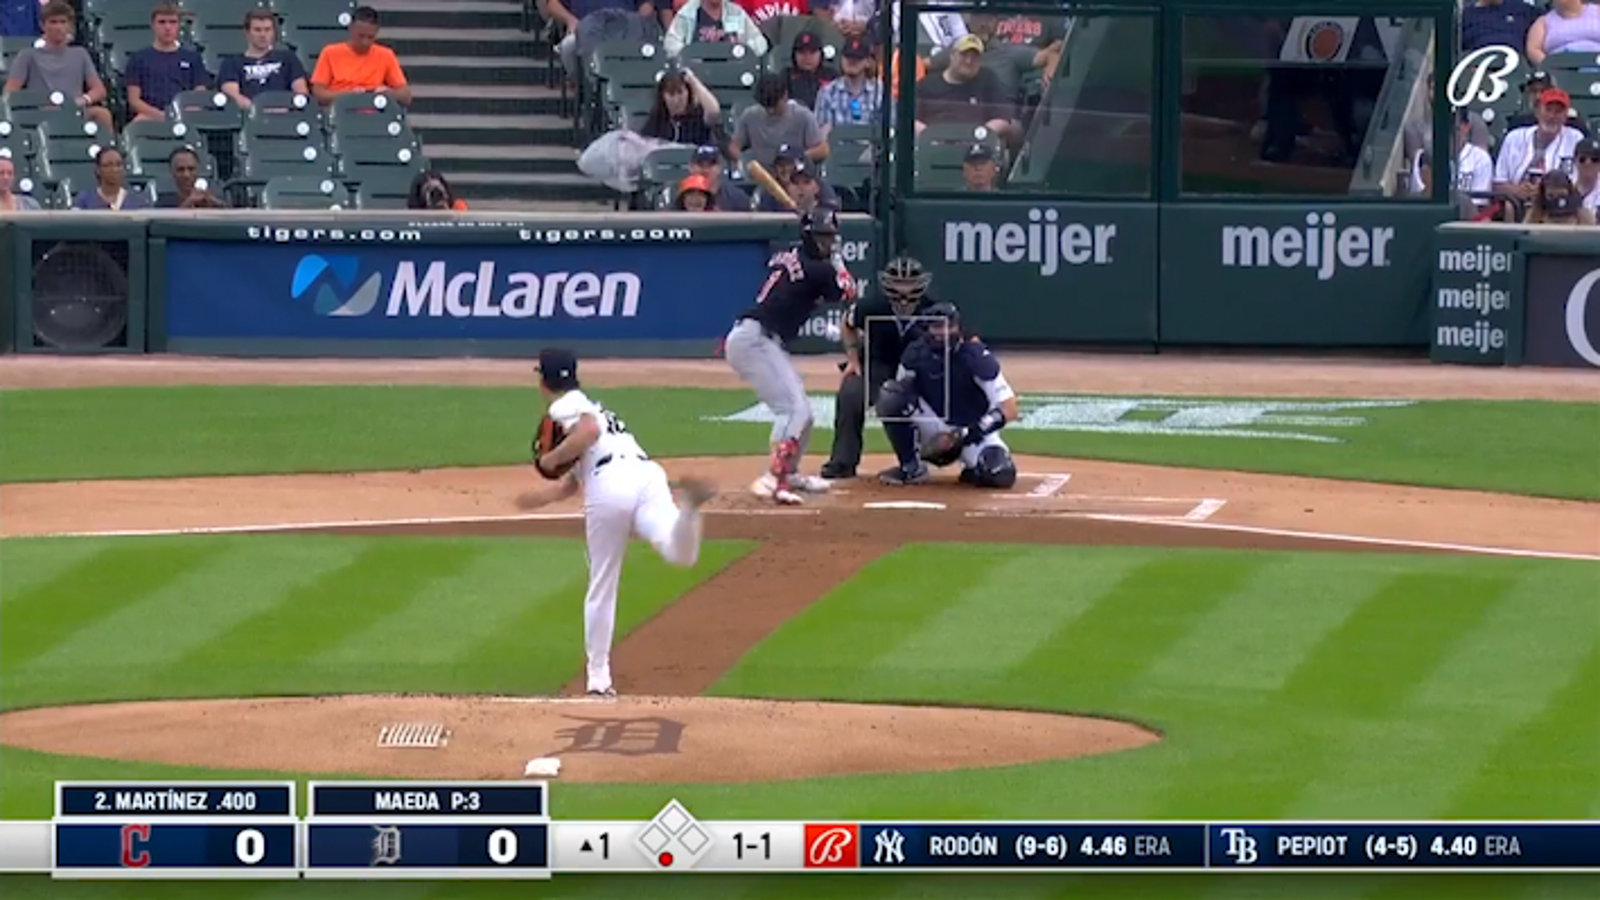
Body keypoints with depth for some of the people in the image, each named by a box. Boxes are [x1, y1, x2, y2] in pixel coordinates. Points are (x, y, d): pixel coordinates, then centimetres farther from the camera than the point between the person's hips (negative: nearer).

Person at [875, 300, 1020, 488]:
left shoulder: (976, 356, -19)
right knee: (891, 395, -24)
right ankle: (911, 467, -8)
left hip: (971, 431, -2)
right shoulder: (916, 353, -9)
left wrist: (981, 428, -34)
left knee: (1001, 475, -32)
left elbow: (1009, 409, -21)